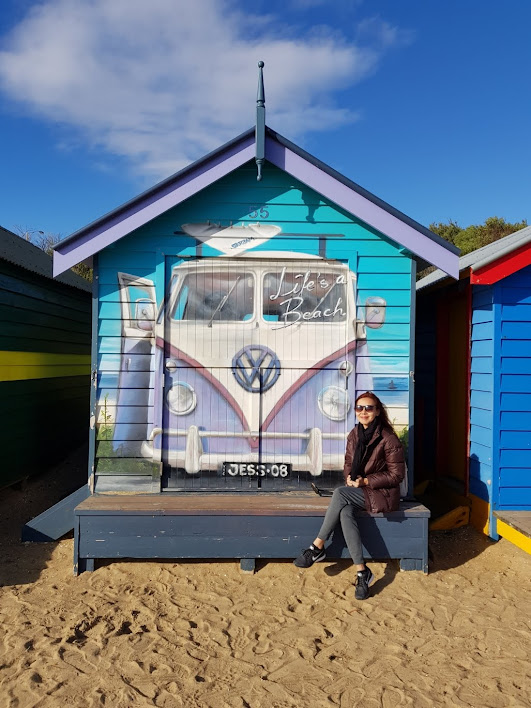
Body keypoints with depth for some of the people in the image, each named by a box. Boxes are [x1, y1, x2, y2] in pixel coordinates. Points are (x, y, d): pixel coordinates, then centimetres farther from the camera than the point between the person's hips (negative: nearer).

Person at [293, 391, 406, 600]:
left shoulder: (389, 439, -12)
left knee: (339, 493, -29)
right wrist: (349, 477, -6)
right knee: (345, 512, -29)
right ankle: (362, 572, -25)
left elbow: (396, 475, -10)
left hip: (382, 494, -5)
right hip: (358, 491, 6)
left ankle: (318, 547, -18)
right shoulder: (354, 435, 7)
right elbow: (348, 463, 17)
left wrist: (365, 481, -17)